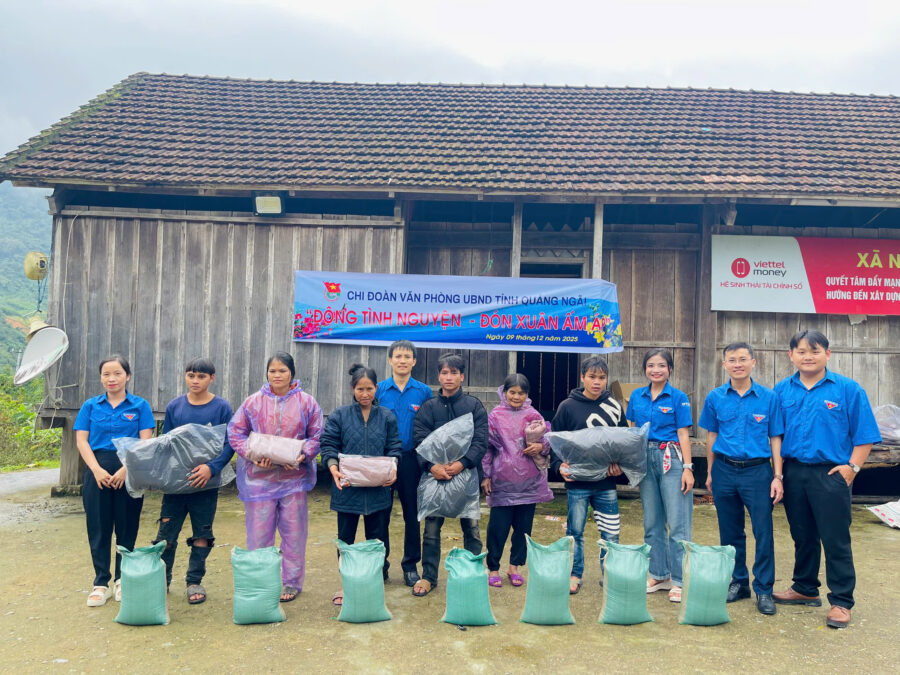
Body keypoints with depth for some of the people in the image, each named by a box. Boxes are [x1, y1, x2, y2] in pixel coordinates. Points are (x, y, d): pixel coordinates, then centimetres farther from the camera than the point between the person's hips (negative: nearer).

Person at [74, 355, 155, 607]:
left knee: (127, 527, 5)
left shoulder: (140, 406, 3)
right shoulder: (91, 405, 8)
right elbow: (81, 440, 3)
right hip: (97, 471, 1)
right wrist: (97, 470, -10)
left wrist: (126, 469, -14)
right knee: (98, 528, 4)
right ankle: (101, 583, 14)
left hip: (129, 471, -1)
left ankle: (122, 580, 20)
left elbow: (146, 442, -3)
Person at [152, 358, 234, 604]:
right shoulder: (174, 406, 4)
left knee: (202, 534, 7)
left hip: (206, 482, -2)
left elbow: (230, 445, -7)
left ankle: (194, 581, 20)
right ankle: (161, 578, 21)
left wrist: (212, 467, -21)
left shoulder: (221, 407, -4)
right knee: (166, 531, 5)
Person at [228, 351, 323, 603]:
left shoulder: (306, 403, 1)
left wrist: (303, 455, -14)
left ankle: (292, 582, 21)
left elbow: (317, 436, 5)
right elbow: (235, 432, 4)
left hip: (294, 476, 0)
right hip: (259, 477, 0)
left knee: (293, 532, 7)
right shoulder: (253, 402, 2)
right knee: (258, 532, 6)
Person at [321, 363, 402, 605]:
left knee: (378, 537, 9)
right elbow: (328, 444, 0)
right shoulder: (340, 415, 1)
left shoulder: (387, 417, 5)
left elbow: (393, 448, 6)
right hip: (347, 487, 0)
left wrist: (392, 469, -13)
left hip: (378, 488, 1)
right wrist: (333, 468, -18)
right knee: (345, 537, 9)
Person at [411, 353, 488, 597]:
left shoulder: (474, 405, 3)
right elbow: (419, 440, -3)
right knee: (431, 528, 7)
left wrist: (462, 463, -19)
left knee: (471, 527, 6)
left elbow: (480, 441, -4)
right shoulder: (428, 407, 5)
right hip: (435, 475, 1)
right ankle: (428, 576, 19)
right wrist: (432, 465, -19)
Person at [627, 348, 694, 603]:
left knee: (677, 523, -4)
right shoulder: (637, 396, 9)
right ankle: (658, 575, 22)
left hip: (671, 459, -4)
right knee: (652, 522, 11)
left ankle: (679, 581, 3)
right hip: (645, 460, 5)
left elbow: (683, 434, -4)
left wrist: (688, 468, -10)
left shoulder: (678, 397, -2)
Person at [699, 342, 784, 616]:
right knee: (730, 532, 11)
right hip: (725, 470, 2)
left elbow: (775, 439, 1)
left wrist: (777, 477, -3)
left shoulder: (769, 397, -2)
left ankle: (763, 589, 12)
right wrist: (710, 473, 11)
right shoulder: (715, 397, 3)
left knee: (763, 532, -1)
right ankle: (738, 581, 26)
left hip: (758, 471, -2)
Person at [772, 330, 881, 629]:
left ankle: (841, 602, 11)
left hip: (830, 475, -4)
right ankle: (805, 589, 31)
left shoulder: (847, 389, -4)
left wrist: (852, 466, -11)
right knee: (802, 536, 16)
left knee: (836, 540, 0)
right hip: (793, 473, 4)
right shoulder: (782, 390, 5)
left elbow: (864, 434, -3)